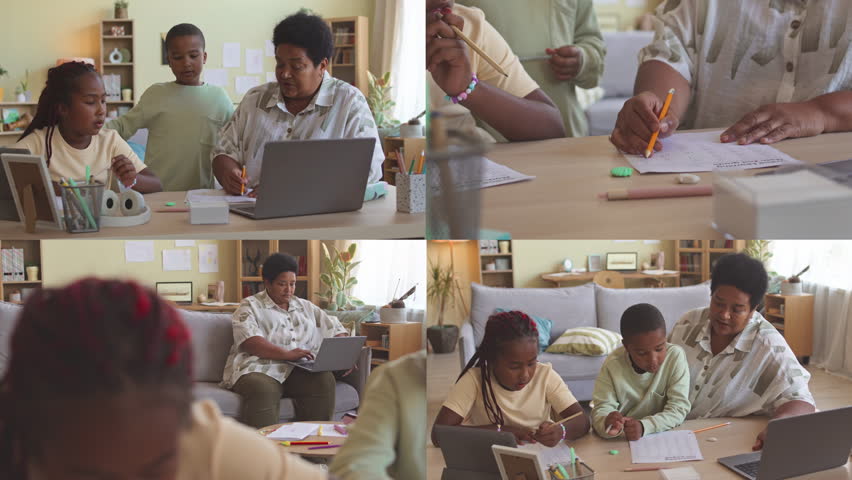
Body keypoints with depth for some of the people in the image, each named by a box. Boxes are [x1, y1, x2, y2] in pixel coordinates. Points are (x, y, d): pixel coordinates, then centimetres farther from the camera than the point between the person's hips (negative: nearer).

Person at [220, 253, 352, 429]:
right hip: (259, 370, -4)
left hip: (300, 371, 4)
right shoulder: (250, 306, 9)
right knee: (262, 390, -39)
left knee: (324, 379, -28)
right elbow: (250, 342, -8)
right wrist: (287, 354, -21)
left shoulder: (306, 307, 26)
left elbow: (335, 329, 23)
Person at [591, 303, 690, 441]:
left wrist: (644, 426, -30)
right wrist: (606, 423, -35)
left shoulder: (676, 356, -13)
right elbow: (601, 409, -12)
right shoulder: (613, 364, -11)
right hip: (621, 442, 1)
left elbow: (679, 409, -14)